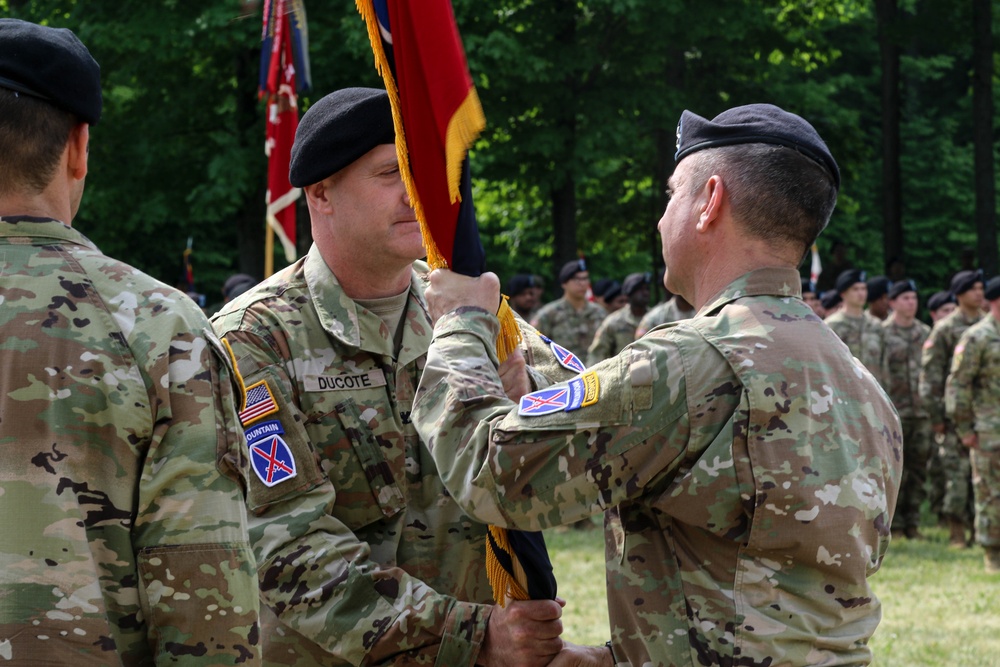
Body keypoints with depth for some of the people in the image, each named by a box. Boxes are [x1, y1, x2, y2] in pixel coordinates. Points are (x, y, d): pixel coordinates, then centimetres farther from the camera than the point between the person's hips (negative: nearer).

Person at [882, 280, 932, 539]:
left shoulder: (925, 333, 12)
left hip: (922, 411, 4)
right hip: (894, 411, -4)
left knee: (918, 468, 6)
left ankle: (913, 522, 12)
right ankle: (894, 523, 4)